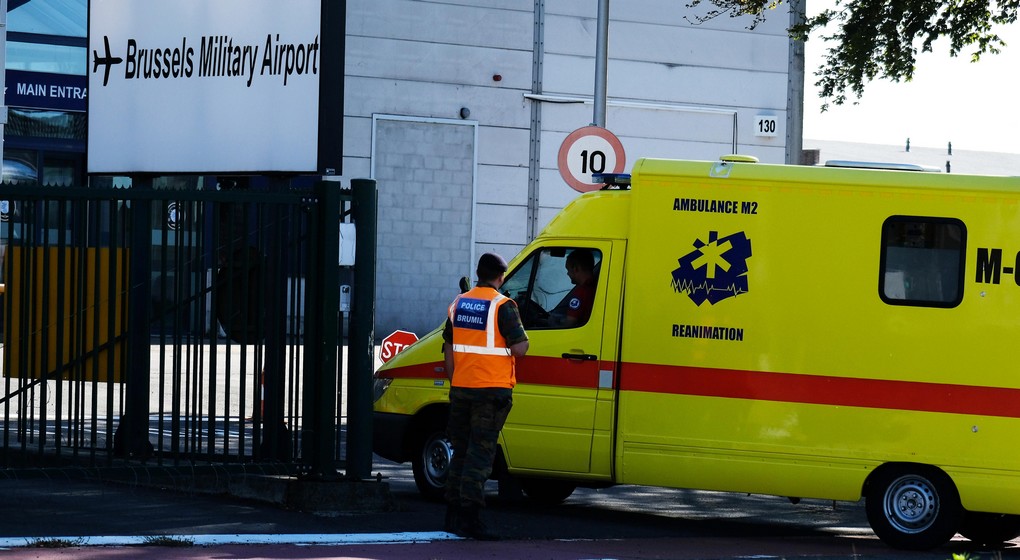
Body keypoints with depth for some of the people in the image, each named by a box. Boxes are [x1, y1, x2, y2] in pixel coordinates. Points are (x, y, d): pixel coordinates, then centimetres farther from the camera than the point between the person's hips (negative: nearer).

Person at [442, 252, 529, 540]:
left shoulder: (458, 304, 9)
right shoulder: (503, 306, -11)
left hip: (461, 387, 6)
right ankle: (469, 518, -9)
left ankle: (453, 514, 19)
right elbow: (519, 348, -16)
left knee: (461, 451, 15)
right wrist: (523, 339, 6)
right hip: (492, 389, -6)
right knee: (481, 453, -5)